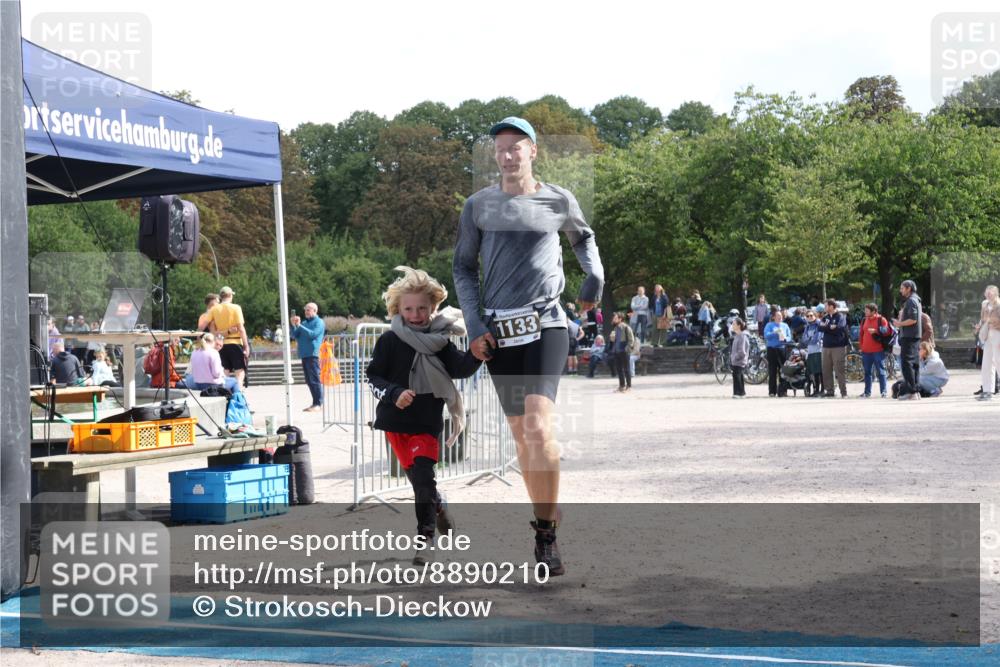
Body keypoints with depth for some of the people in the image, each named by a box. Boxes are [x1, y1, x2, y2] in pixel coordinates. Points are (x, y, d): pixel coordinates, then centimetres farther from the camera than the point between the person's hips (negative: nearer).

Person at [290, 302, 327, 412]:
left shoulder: (319, 322, -2)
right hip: (304, 354, 8)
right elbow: (293, 335, 16)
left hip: (313, 355, -8)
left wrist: (299, 326, -16)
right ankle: (315, 403, 14)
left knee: (315, 379, -10)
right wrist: (293, 325, -1)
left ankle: (319, 404, -10)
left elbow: (312, 334, -17)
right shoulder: (304, 322, 20)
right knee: (309, 381, 9)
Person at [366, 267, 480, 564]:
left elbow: (461, 368, -12)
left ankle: (426, 537, -7)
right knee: (417, 475, 13)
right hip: (396, 420, 1)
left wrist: (477, 352, -32)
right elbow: (373, 377, -3)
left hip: (427, 421, -1)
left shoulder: (439, 341, -1)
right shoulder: (389, 341, -5)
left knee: (422, 475, -14)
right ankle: (438, 506, 42)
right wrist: (394, 394, -22)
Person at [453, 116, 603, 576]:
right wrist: (474, 323, -1)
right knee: (520, 432, 7)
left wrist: (595, 275, 10)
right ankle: (544, 520, 20)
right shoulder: (479, 205, 6)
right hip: (498, 331, 2)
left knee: (539, 427, -18)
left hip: (545, 325, -2)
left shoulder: (559, 201, 6)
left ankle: (545, 534, -12)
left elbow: (582, 237, 27)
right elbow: (463, 267, 10)